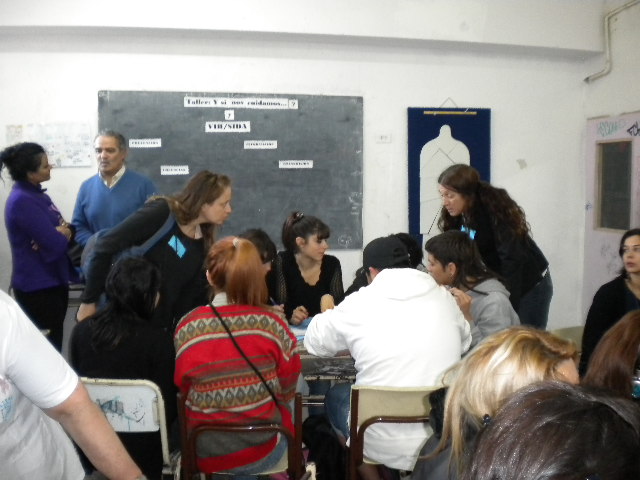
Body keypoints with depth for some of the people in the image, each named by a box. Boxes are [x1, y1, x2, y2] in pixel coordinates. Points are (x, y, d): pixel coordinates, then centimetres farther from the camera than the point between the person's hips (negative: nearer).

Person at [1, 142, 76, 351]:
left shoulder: (36, 194, 8)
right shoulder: (22, 201, -20)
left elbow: (69, 229, 9)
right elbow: (56, 245, -25)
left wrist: (62, 233, -13)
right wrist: (63, 233, -4)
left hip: (52, 282, 9)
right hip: (38, 288, -9)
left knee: (53, 344, 18)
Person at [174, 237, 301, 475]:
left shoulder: (187, 327, -14)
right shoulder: (272, 324, -15)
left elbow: (182, 388, 1)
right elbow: (287, 392, -3)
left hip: (204, 453, 1)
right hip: (262, 452, -1)